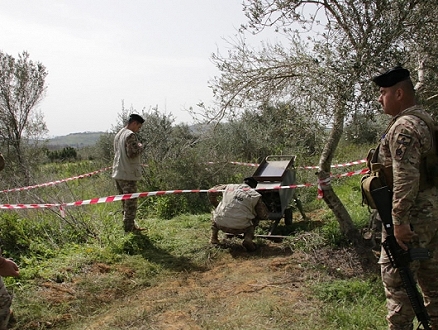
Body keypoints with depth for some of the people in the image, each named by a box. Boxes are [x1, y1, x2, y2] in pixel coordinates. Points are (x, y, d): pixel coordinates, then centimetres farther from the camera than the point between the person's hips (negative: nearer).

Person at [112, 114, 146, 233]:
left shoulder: (118, 134, 16)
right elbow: (132, 153, -23)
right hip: (128, 174, -9)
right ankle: (129, 228, 4)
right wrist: (140, 147, -4)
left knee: (125, 202, 16)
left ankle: (131, 226, 25)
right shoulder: (130, 135, -14)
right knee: (131, 202, -1)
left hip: (118, 173, 9)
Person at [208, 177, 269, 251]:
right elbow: (264, 215, 10)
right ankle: (248, 238, 3)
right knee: (254, 220, 28)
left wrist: (216, 204, 39)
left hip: (220, 225, 2)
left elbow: (210, 193, 23)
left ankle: (213, 238, 30)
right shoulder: (255, 195, 5)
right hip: (239, 228, -2)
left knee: (215, 211, 35)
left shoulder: (229, 187, 12)